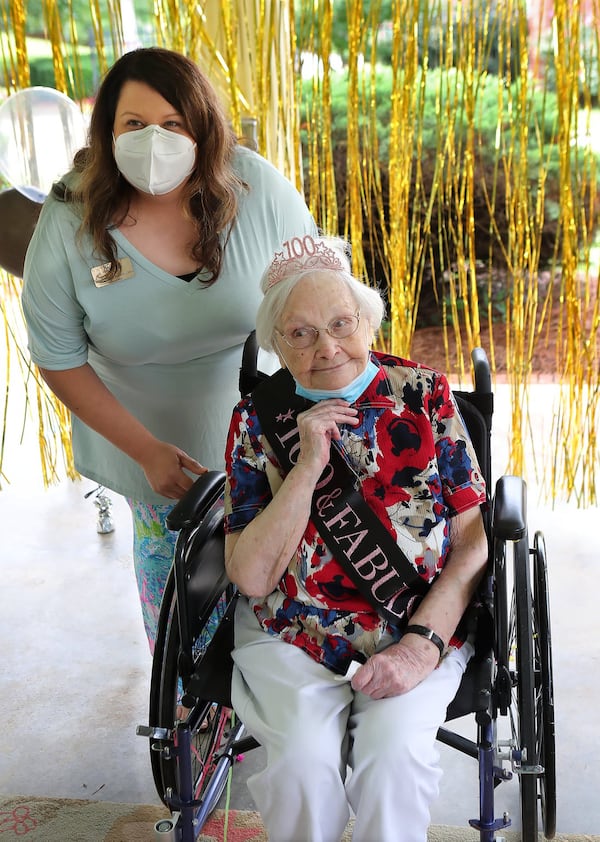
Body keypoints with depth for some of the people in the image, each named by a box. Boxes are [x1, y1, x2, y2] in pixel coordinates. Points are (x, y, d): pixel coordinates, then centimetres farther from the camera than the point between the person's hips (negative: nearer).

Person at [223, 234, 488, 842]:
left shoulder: (424, 396, 0)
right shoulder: (257, 421, -1)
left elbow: (473, 542, -1)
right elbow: (251, 575, -9)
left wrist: (422, 643, -13)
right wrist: (309, 464, -18)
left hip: (422, 629, 0)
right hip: (290, 638, 1)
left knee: (393, 751, -26)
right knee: (305, 758, -24)